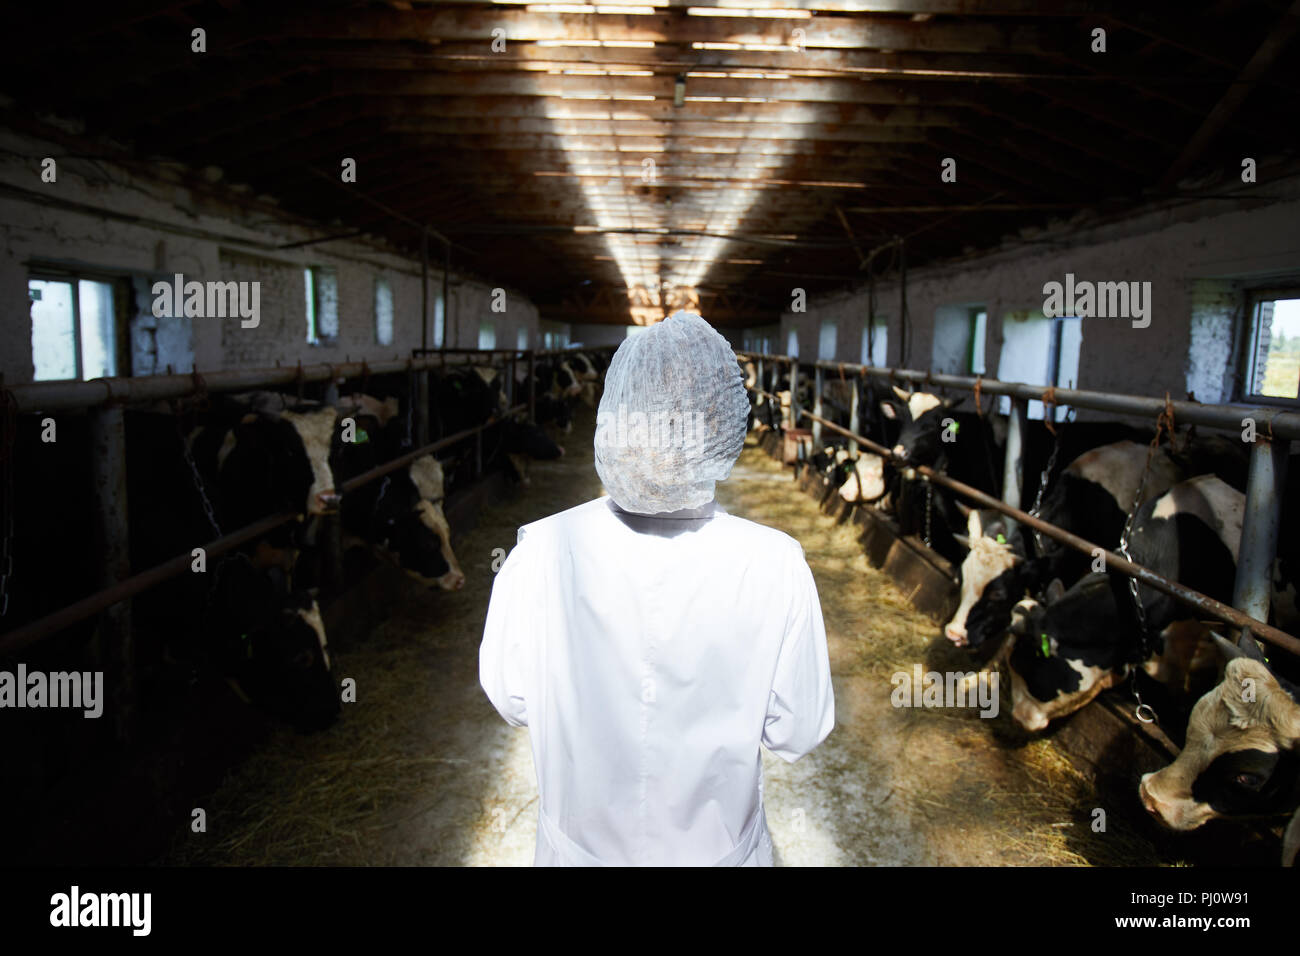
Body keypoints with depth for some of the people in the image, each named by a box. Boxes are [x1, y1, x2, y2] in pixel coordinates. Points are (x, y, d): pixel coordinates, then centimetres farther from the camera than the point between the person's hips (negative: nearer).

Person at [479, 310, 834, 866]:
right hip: (716, 849, 0)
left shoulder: (540, 554, -25)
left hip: (579, 847, 1)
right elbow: (797, 734, -14)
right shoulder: (776, 566, -26)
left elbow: (510, 700, -10)